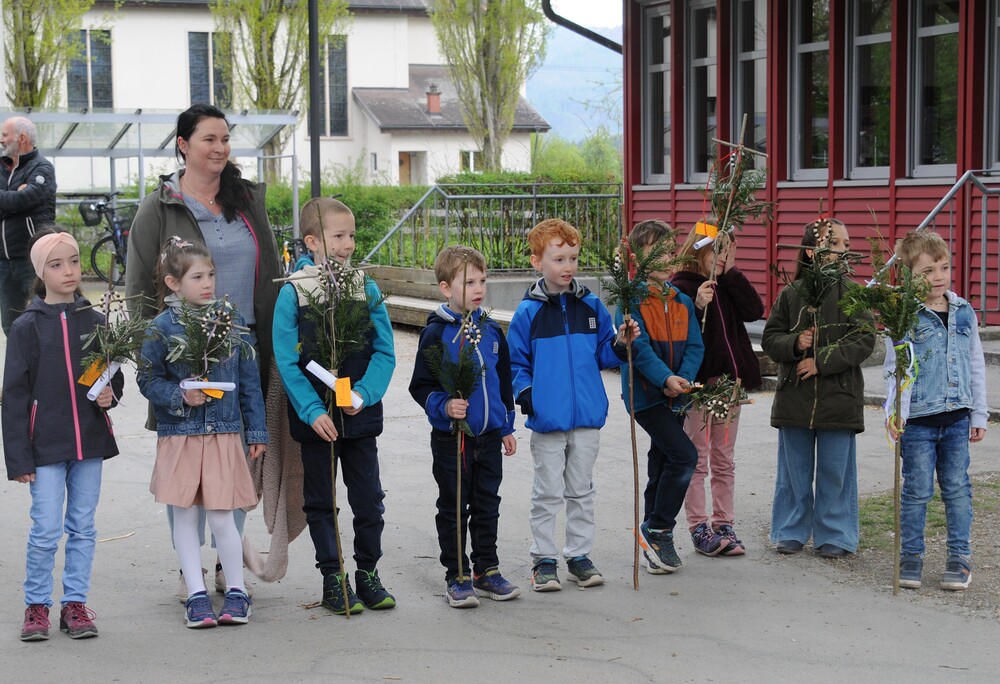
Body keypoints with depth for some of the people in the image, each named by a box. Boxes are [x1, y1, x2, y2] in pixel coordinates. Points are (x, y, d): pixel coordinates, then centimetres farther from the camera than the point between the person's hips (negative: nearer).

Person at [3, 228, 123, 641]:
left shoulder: (95, 322, 5)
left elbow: (114, 374, 16)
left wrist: (110, 394, -8)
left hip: (90, 439, 3)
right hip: (45, 444, -3)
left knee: (83, 527, 8)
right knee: (46, 530, -3)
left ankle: (76, 603, 18)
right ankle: (36, 606, 13)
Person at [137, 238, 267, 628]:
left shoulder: (230, 320, 3)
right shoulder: (162, 327, -4)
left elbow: (249, 380, 7)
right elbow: (148, 379, 1)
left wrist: (257, 431, 7)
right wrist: (180, 397, -17)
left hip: (223, 435, 0)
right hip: (178, 435, 0)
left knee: (221, 517, -1)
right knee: (185, 515, 6)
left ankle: (236, 590, 15)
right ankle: (196, 594, 16)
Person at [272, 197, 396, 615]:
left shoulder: (367, 290, 1)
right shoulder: (292, 294, -7)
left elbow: (384, 352, 0)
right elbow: (286, 362, -9)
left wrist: (364, 394, -16)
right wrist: (312, 411, -17)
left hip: (360, 417, 2)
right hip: (315, 419, -2)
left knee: (369, 499, 8)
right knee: (320, 502, 8)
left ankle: (367, 574, 23)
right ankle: (332, 580, 18)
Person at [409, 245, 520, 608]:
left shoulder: (492, 331, 7)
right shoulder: (436, 333, -10)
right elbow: (421, 386, -8)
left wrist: (507, 427, 17)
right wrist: (444, 406, -25)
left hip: (489, 435, 5)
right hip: (452, 438, -5)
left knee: (487, 505, 13)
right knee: (453, 509, 4)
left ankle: (487, 571, 24)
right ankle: (456, 578, 13)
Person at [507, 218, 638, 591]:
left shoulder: (591, 306, 5)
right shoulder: (528, 312, -4)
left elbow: (604, 354, 9)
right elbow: (515, 362, 1)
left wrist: (621, 343, -11)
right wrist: (525, 393, -14)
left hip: (588, 417, 3)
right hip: (547, 419, -3)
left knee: (582, 490, 12)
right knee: (547, 493, 5)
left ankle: (579, 556, 22)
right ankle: (544, 559, 15)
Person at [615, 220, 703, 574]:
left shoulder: (682, 301, 10)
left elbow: (694, 345, 4)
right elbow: (638, 346, -18)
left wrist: (683, 378, -15)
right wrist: (665, 378, -29)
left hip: (675, 396, 7)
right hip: (645, 395, -7)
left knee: (662, 465, 13)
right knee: (684, 455, -17)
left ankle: (653, 538, 24)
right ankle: (658, 530, -4)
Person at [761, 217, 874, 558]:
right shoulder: (791, 294, 1)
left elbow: (864, 341, -9)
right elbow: (770, 337, 5)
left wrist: (823, 360, -16)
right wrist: (794, 343, -15)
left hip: (839, 398, -1)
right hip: (794, 397, 1)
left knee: (835, 470, 4)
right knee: (795, 469, 11)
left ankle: (833, 536, 17)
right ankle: (792, 531, 23)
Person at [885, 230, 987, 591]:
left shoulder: (964, 312, 8)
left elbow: (976, 365, 14)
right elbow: (894, 368, -12)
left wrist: (978, 414, 12)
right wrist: (895, 411, -25)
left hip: (957, 418, 4)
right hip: (918, 419, -4)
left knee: (957, 487, 8)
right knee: (917, 490, 3)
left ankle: (960, 557, 16)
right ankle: (911, 555, 15)